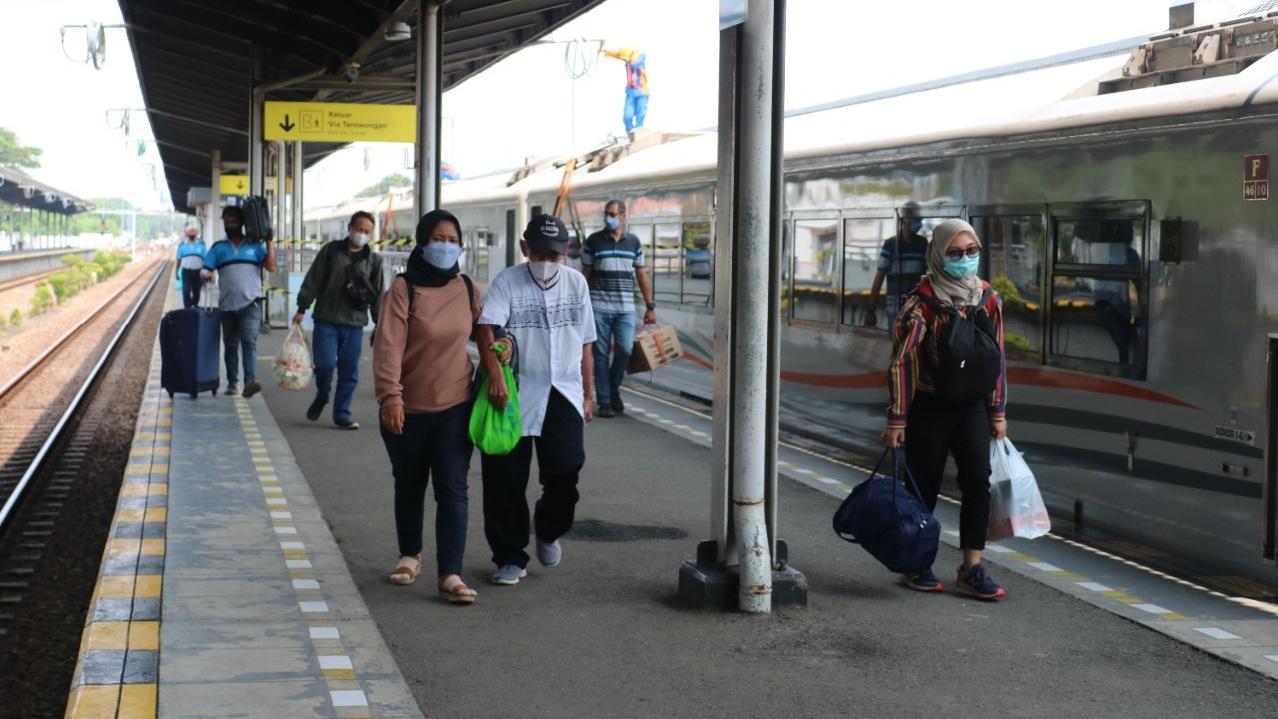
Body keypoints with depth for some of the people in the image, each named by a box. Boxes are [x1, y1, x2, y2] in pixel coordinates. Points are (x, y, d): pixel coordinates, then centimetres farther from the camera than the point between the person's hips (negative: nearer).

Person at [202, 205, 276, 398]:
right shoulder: (218, 248, 13)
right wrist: (205, 275, -19)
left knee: (249, 341, -18)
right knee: (230, 345, 10)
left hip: (250, 303, -3)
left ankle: (250, 381, -29)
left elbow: (271, 266, 0)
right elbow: (206, 271, 6)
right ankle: (231, 383, 19)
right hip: (227, 305, 3)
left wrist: (269, 242, -1)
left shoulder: (255, 245, 10)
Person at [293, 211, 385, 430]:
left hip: (355, 324, 2)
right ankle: (321, 396, 19)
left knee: (349, 371, 2)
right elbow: (312, 281, 2)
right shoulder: (330, 251, 4)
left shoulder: (374, 260, 9)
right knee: (325, 363, -11)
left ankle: (342, 414, 13)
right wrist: (302, 308, -3)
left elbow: (378, 295, 12)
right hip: (326, 321, -2)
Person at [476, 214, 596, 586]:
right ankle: (510, 558, 16)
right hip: (516, 394, -2)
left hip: (563, 393, 2)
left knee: (566, 468, -11)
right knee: (506, 479, 1)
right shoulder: (507, 282, -4)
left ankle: (548, 530, 19)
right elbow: (486, 328, -18)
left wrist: (588, 394, 16)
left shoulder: (576, 283, 10)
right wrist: (495, 377, -32)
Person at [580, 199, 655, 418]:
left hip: (625, 308, 1)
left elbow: (642, 276, 12)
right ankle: (604, 401, 8)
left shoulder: (633, 242, 8)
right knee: (601, 354, 1)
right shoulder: (593, 241, 3)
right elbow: (585, 275, 6)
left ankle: (614, 389, 18)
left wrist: (650, 307, 8)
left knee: (625, 350, -7)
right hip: (599, 308, -1)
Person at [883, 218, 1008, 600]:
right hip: (929, 407, -4)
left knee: (978, 482, -4)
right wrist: (897, 419, -15)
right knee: (924, 486, 4)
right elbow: (902, 360, -13)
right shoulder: (923, 302, -12)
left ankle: (971, 568, 2)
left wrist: (998, 412, 11)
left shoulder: (988, 299, 4)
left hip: (971, 406, 4)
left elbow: (997, 357, 11)